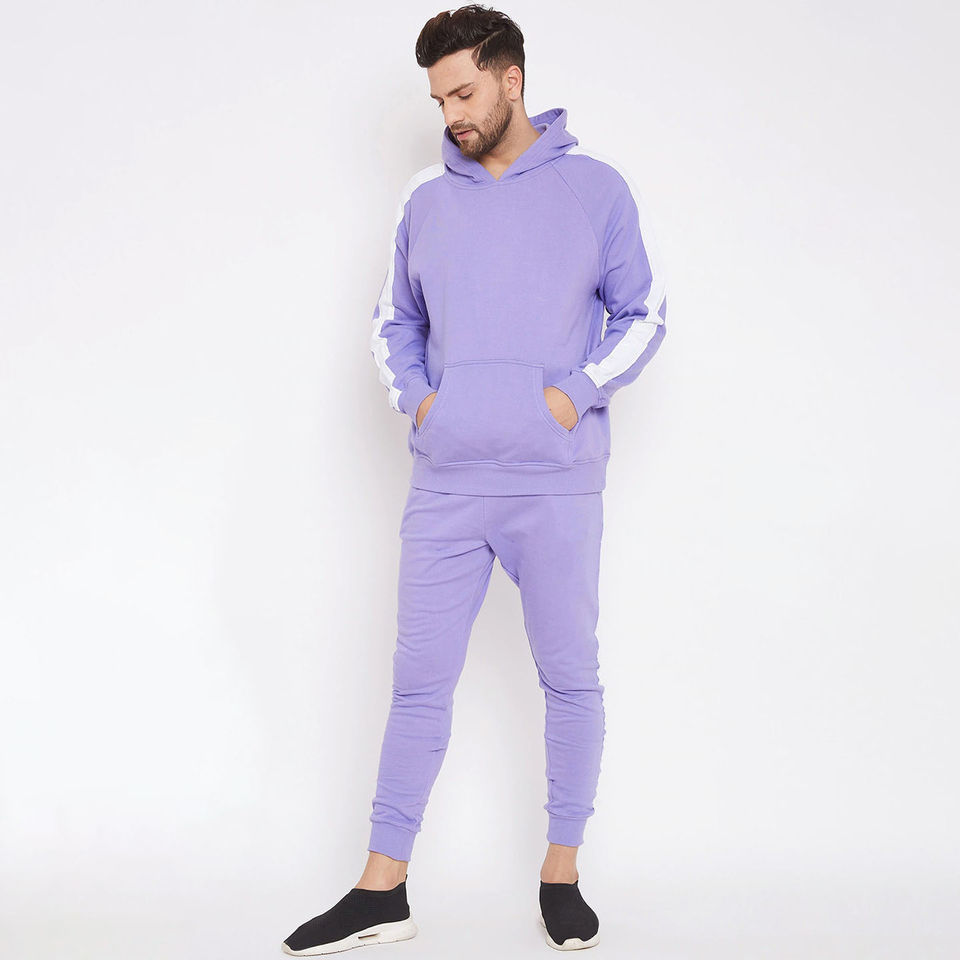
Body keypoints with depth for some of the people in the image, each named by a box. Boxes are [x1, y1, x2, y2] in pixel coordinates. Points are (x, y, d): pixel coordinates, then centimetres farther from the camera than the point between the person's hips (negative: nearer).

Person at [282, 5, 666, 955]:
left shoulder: (596, 188, 2)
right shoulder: (425, 200, 9)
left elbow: (643, 313, 5)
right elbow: (394, 323, 19)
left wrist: (580, 391, -8)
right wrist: (413, 396, 2)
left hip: (557, 485, -2)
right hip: (445, 484, 2)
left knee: (571, 679, 6)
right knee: (419, 682, 5)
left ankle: (561, 872, 23)